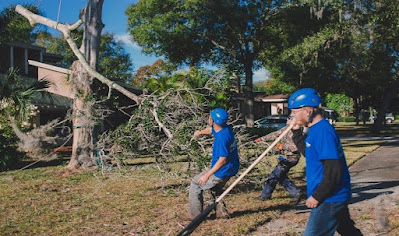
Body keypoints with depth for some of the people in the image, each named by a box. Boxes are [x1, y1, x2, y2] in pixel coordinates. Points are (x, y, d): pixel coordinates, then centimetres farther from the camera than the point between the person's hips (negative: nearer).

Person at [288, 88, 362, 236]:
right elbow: (308, 152, 27)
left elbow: (333, 172, -26)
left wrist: (316, 196, -19)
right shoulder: (316, 129, 8)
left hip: (329, 201, -10)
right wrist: (296, 131, 17)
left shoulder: (323, 132, -22)